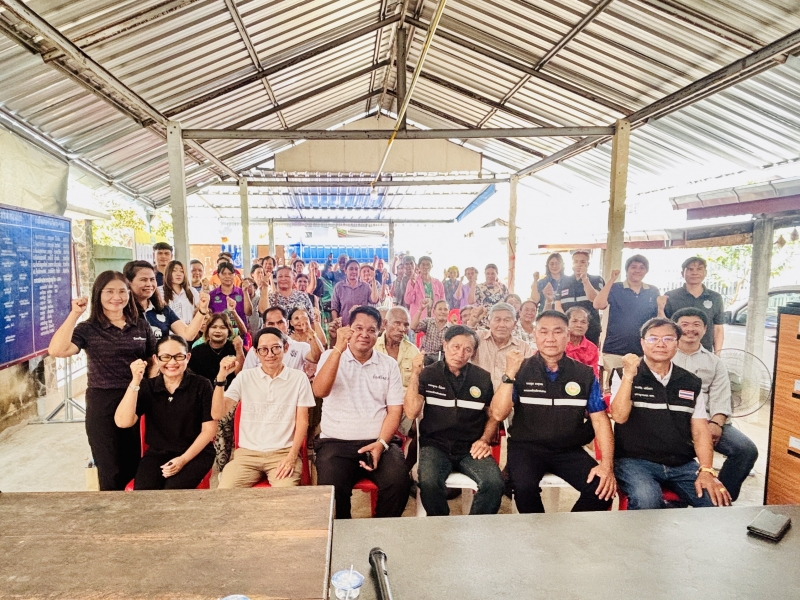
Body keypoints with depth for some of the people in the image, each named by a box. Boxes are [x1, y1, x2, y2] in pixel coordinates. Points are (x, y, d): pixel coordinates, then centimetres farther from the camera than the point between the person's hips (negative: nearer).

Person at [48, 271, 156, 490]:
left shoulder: (141, 325, 5)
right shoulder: (88, 329, -5)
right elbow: (56, 350, -23)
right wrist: (74, 314, -21)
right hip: (102, 405, -3)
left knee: (134, 469, 13)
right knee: (111, 474, 9)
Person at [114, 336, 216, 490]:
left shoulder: (201, 385, -4)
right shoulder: (147, 387, 4)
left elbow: (209, 429, -4)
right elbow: (123, 422, -9)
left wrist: (183, 459, -14)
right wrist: (135, 382, -17)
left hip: (196, 453, -2)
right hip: (157, 453, 2)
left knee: (173, 489, -29)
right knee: (143, 489, -26)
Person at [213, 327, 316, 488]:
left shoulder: (299, 378, 3)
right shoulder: (245, 377, 6)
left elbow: (302, 421, 2)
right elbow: (217, 413, -2)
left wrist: (292, 456, -10)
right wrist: (221, 377, -14)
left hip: (283, 453, -2)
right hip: (247, 453, 2)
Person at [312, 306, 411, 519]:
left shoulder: (389, 364, 9)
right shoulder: (331, 356, 5)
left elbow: (394, 410, 5)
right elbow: (319, 391, -14)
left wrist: (381, 443, -12)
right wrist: (338, 349, -21)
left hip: (379, 442, 1)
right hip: (336, 441, -1)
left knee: (398, 481, -25)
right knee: (331, 487, -27)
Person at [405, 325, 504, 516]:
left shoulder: (483, 378, 7)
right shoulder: (427, 375, 2)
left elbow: (493, 416, 17)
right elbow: (411, 413, -7)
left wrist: (485, 440, -1)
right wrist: (415, 375, -13)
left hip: (471, 448, 2)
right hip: (435, 445, -1)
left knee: (495, 484, -27)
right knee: (428, 482, -32)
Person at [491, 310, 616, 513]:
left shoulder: (585, 374, 3)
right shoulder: (520, 371, -2)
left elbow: (600, 419, 2)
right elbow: (498, 414, -10)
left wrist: (607, 464, -10)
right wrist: (510, 374, -21)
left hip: (569, 450, 2)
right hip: (526, 447, -2)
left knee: (603, 488, -21)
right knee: (524, 486, -31)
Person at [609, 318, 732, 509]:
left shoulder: (692, 383, 11)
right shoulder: (626, 375, 1)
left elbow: (700, 431, 8)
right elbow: (619, 416, -13)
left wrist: (706, 471, -6)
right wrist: (629, 375, -20)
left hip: (682, 465, 5)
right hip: (635, 461, -4)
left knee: (718, 501, -18)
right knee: (646, 499, -34)